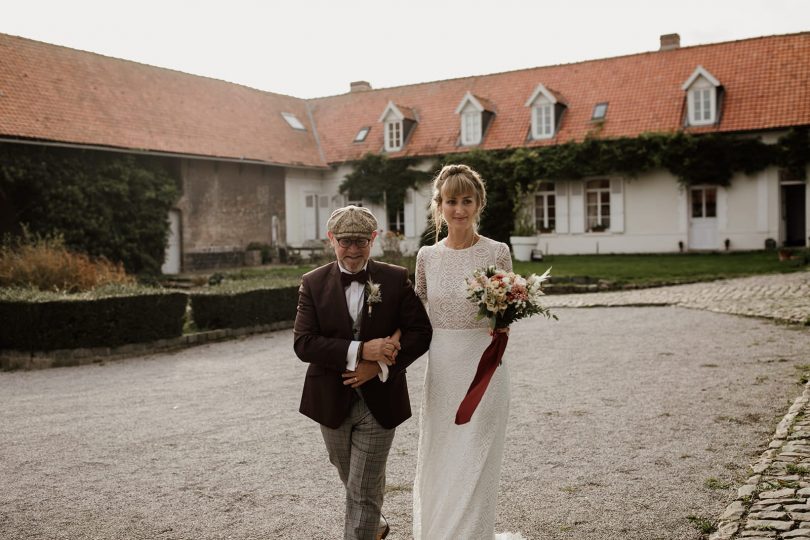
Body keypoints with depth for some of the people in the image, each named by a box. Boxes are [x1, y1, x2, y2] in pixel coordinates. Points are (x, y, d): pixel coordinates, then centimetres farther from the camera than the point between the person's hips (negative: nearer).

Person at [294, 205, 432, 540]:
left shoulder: (396, 279, -6)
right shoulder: (313, 283, -5)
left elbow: (421, 333, -8)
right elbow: (303, 343, -14)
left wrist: (380, 366, -21)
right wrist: (359, 351, -26)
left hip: (379, 402, -3)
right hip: (332, 402, 3)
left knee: (364, 491, 1)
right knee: (351, 479, 24)